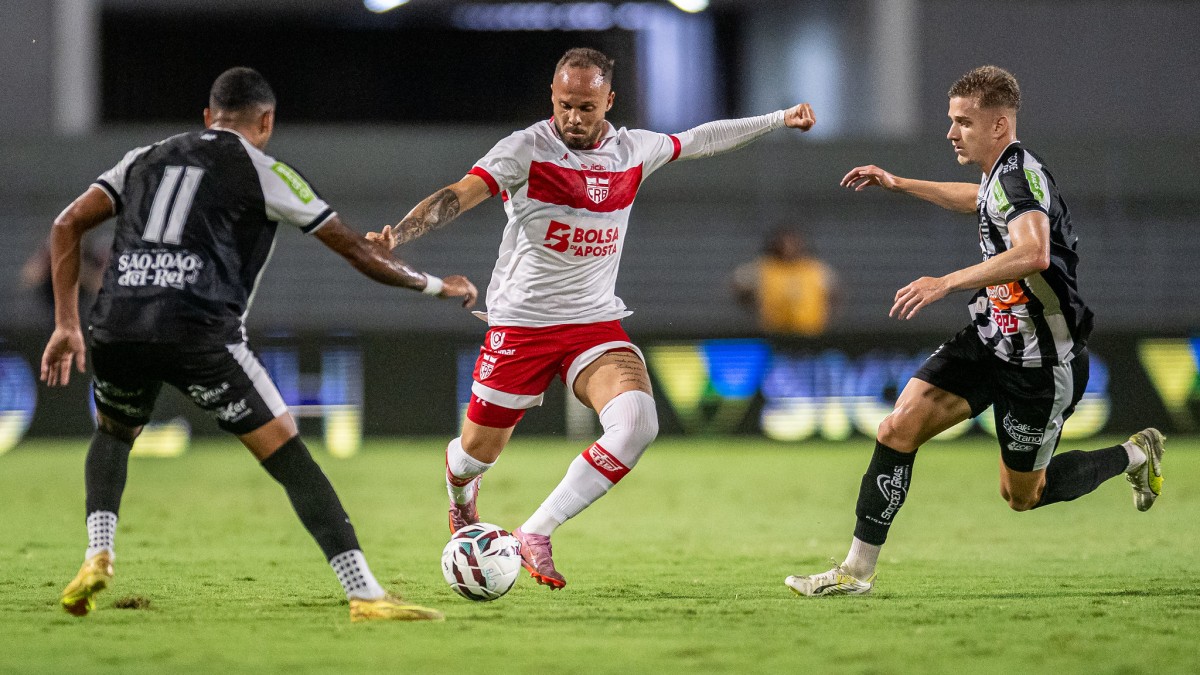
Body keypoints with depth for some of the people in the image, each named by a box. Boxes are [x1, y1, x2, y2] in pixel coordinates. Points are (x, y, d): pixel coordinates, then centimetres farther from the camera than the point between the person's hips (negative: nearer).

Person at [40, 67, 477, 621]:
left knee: (112, 434, 34)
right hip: (199, 332, -4)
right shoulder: (262, 170, 13)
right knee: (290, 457, 1)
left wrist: (66, 324, 19)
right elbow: (353, 248, 15)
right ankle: (365, 595, -7)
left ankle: (97, 554, 13)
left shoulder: (147, 159, 26)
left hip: (116, 327, 4)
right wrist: (435, 285, 27)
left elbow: (67, 225, 19)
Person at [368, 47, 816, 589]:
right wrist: (394, 236, -37)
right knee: (479, 452, 6)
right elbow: (457, 196, -21)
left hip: (596, 324, 3)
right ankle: (460, 493, 48)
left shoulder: (634, 150, 5)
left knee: (637, 423, -25)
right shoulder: (527, 149, -10)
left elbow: (697, 141, 24)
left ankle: (535, 535, -17)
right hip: (520, 322, -3)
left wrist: (780, 119, 30)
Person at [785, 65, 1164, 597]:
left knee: (1022, 494, 8)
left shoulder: (1021, 175, -24)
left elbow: (1033, 253, -44)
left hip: (1039, 363, -8)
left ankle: (1135, 455, 31)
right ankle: (857, 571, -2)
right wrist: (898, 184, 34)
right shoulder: (1001, 175, 5)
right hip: (988, 339, 8)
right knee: (898, 428, -7)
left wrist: (946, 283, -44)